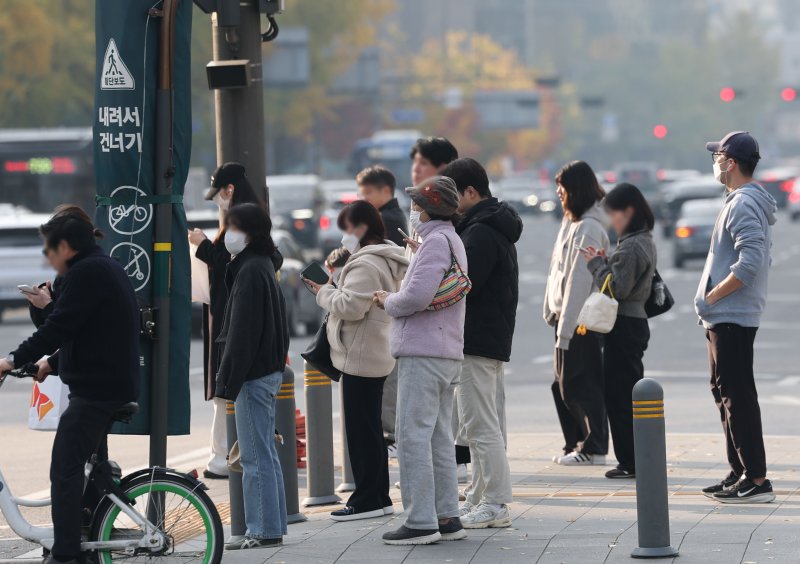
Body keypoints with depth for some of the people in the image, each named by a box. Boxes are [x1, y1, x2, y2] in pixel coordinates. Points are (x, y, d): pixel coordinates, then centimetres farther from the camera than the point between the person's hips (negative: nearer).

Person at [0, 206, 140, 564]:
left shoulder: (85, 272, -14)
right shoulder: (106, 268, 18)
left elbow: (58, 327, -19)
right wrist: (52, 362, 23)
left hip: (95, 389, -11)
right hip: (116, 384, 11)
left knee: (65, 471, -10)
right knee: (76, 467, 17)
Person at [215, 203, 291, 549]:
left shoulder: (250, 271, -16)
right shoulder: (262, 265, 14)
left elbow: (242, 333, -19)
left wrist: (228, 381, -18)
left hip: (254, 374, -10)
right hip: (269, 370, 10)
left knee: (255, 457, -6)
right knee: (264, 454, 14)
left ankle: (264, 530, -4)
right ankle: (272, 527, 18)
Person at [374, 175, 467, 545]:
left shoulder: (436, 241, -12)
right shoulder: (452, 241, 20)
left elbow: (418, 295, -23)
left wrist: (388, 302, -5)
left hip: (423, 354, -10)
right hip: (447, 354, 10)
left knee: (413, 437, -9)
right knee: (438, 439, 12)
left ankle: (421, 522, -11)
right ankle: (447, 518, 14)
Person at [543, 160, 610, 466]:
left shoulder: (588, 228, -15)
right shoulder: (572, 221, 15)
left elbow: (580, 280, -19)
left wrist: (566, 328, -20)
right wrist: (556, 315, 13)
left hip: (581, 320, -10)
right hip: (567, 316, 10)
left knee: (578, 385, -5)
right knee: (563, 385, 12)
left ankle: (593, 448, 1)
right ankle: (576, 444, 19)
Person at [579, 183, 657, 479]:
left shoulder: (631, 247, -17)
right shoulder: (645, 242, 15)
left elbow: (617, 288, -22)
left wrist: (596, 264, -11)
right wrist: (604, 263, 6)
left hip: (623, 326, -10)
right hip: (636, 321, 10)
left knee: (619, 396, -7)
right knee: (631, 394, 15)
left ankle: (630, 462, -5)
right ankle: (639, 458, 18)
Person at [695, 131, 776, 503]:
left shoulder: (743, 206, -17)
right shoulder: (748, 202, 16)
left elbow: (750, 263, -27)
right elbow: (757, 259, 21)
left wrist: (712, 296, -17)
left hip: (731, 318, -11)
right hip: (728, 318, 11)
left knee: (737, 396, -10)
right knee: (725, 393, 17)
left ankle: (756, 480, -11)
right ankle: (740, 472, 22)